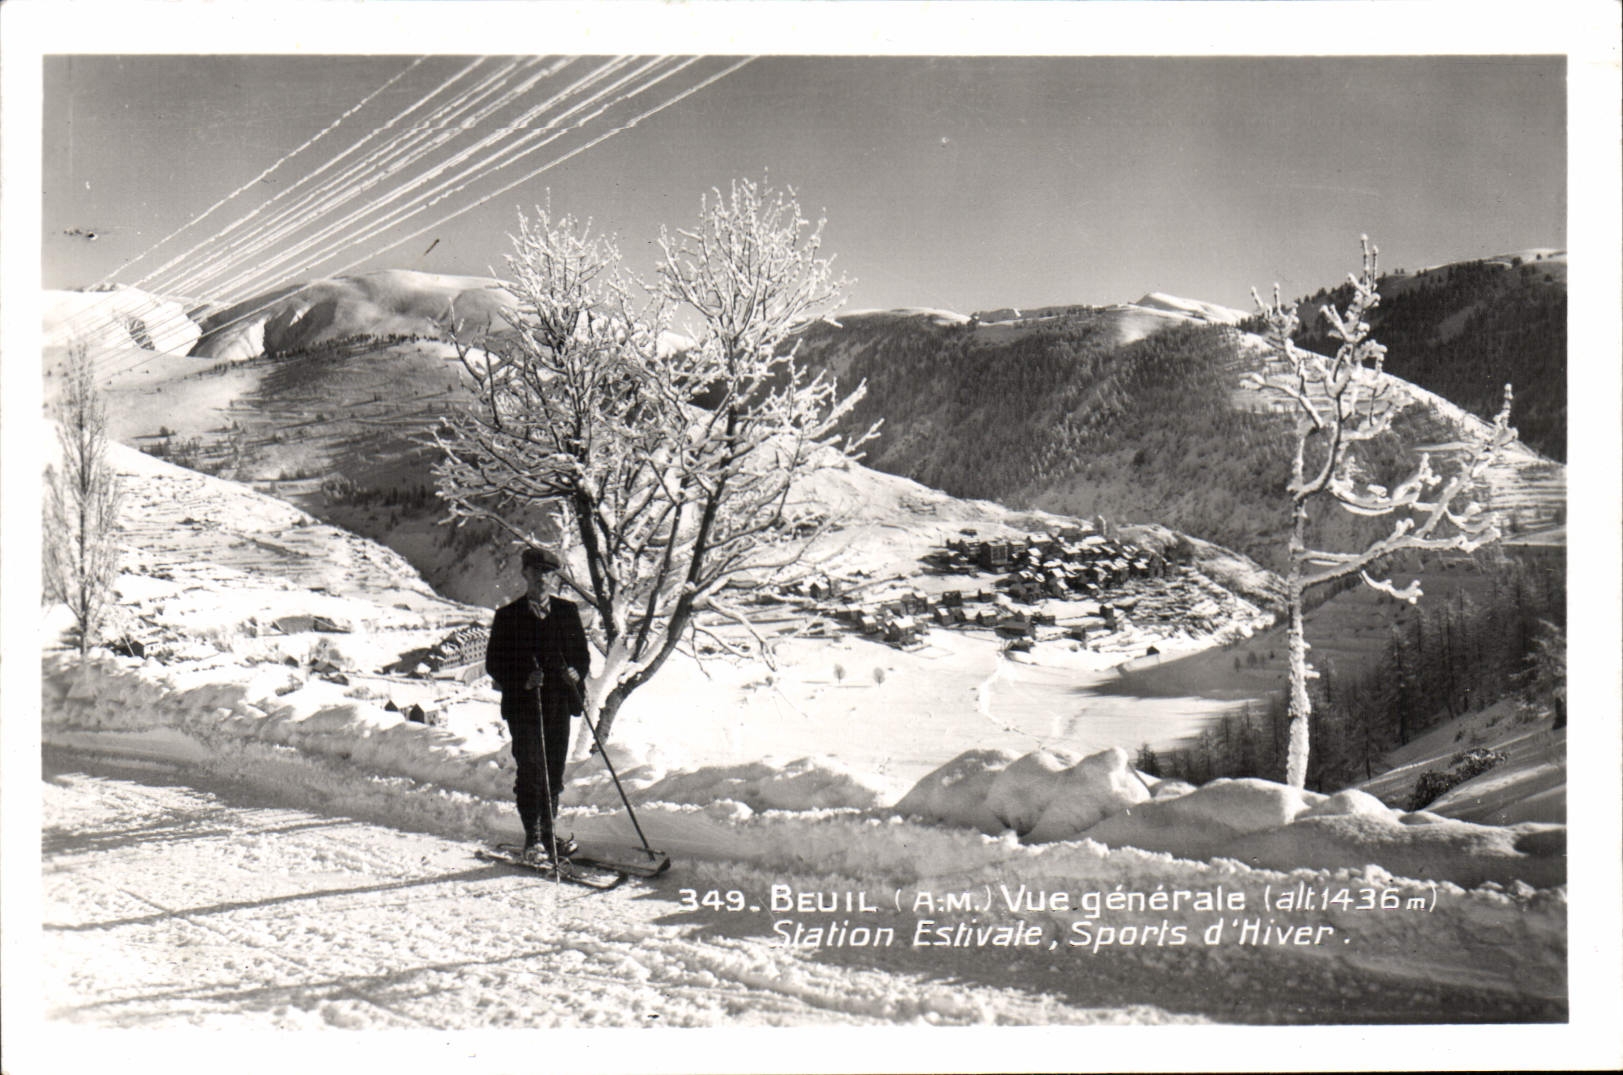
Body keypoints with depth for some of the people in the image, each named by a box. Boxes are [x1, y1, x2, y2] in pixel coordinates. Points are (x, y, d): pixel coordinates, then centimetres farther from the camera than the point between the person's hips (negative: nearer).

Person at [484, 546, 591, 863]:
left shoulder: (567, 611, 11)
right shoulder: (508, 617, 2)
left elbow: (582, 653, 16)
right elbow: (494, 664, 0)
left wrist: (576, 672, -7)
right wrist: (524, 680, -18)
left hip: (558, 705, 3)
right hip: (523, 706, -3)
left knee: (554, 773, 7)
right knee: (531, 771, -7)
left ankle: (549, 833, 19)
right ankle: (532, 839, 1)